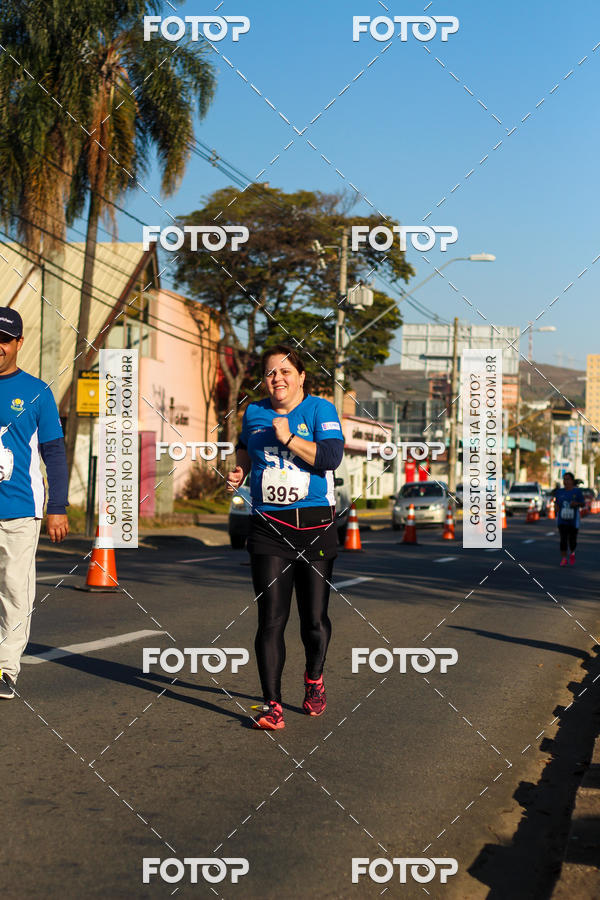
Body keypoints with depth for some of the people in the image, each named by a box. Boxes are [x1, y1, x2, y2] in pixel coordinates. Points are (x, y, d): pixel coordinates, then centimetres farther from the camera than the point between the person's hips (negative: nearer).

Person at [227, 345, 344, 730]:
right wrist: (240, 470, 14)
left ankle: (314, 681, 35)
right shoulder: (254, 413, 10)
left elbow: (331, 456, -15)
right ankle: (272, 704, -2)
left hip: (316, 526, -2)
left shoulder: (320, 409, -1)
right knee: (271, 619, -6)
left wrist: (288, 438, -17)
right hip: (268, 528, 2)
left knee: (314, 617, 7)